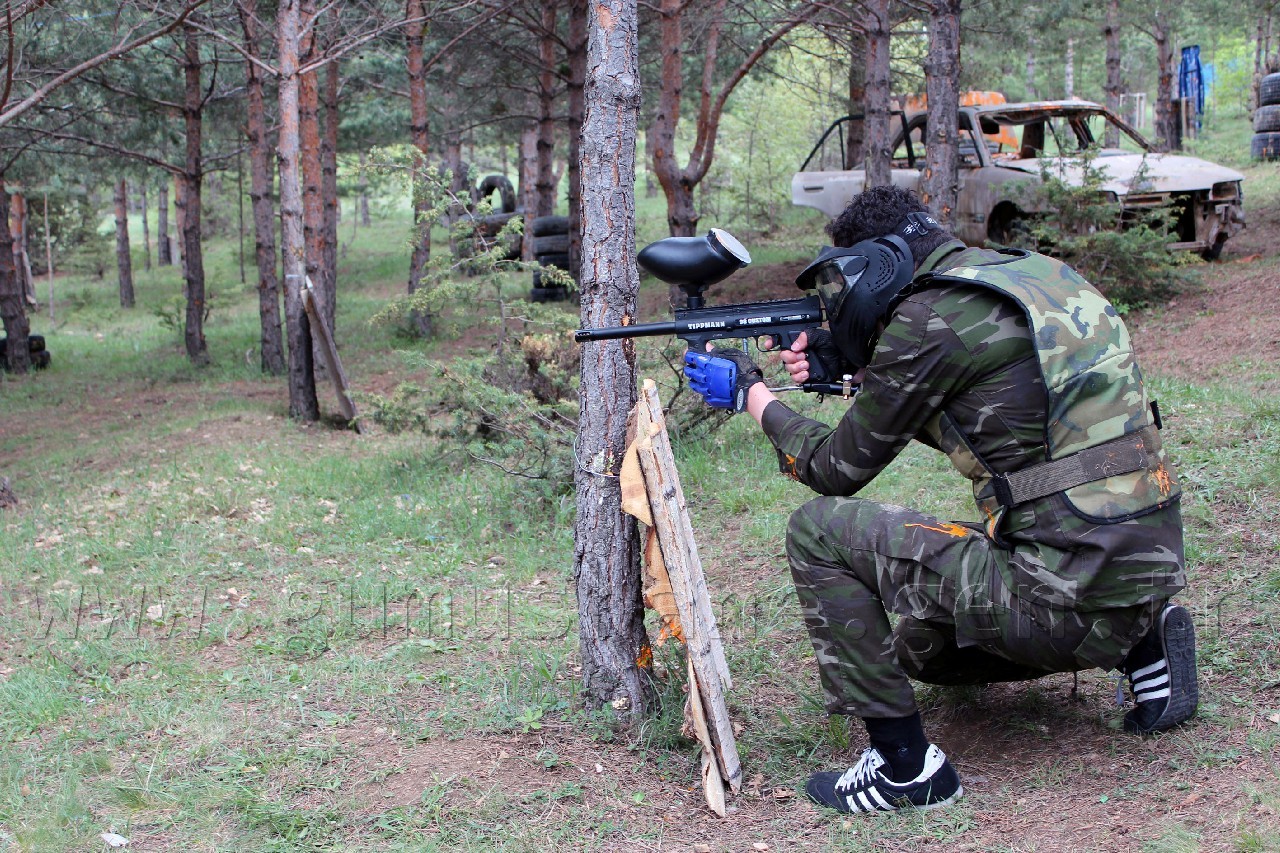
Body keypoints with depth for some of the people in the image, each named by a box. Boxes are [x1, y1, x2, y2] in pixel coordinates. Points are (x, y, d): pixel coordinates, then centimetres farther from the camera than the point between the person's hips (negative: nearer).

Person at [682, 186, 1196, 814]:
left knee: (819, 530, -3)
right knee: (919, 645, 29)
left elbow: (837, 469, -1)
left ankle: (904, 765, -1)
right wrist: (854, 367, 20)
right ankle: (1142, 646, 18)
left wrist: (751, 394, 13)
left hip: (1064, 594, -9)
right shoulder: (1034, 275, 13)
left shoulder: (929, 318, -13)